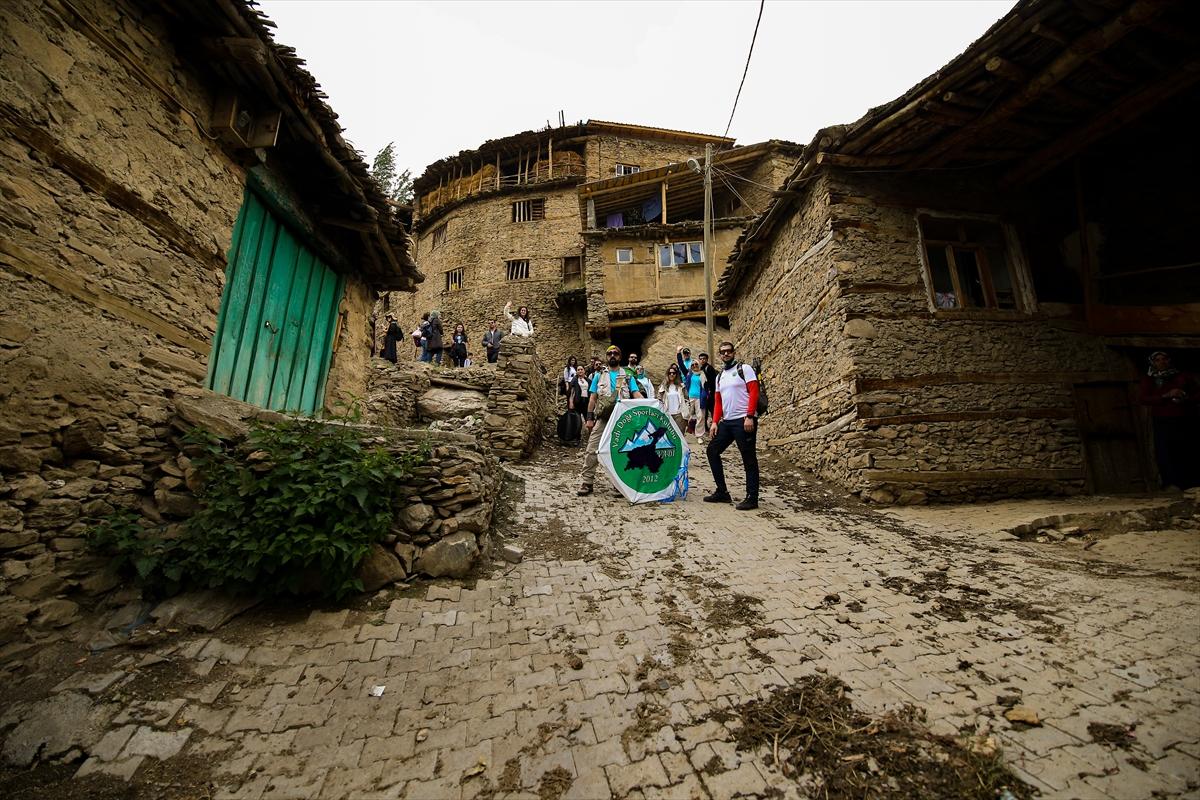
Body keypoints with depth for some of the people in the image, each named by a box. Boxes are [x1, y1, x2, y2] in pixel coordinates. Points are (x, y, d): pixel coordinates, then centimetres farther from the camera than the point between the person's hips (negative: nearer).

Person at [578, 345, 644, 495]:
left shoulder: (627, 376, 9)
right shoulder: (599, 375, 10)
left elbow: (636, 394, -1)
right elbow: (592, 398, 7)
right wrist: (590, 418, -1)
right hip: (603, 419, 0)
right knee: (592, 450, -7)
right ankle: (586, 483, -1)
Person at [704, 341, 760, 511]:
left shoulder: (744, 368, -2)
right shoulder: (719, 376, 18)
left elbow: (754, 392, -10)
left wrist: (749, 417, -19)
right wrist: (715, 422, 6)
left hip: (744, 421, -7)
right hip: (726, 422, 8)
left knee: (749, 459, 0)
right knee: (712, 451, 8)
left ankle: (752, 498, 10)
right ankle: (722, 492, 18)